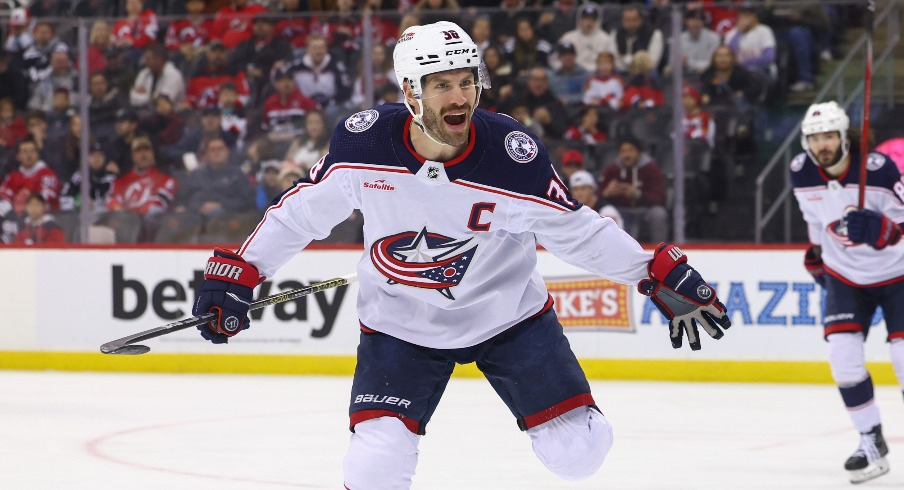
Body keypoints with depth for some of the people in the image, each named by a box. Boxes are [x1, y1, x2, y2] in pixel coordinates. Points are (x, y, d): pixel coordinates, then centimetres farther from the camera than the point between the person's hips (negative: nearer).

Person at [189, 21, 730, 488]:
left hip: (509, 312, 0)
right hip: (401, 321, 0)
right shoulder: (364, 142, -20)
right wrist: (236, 274, -3)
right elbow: (305, 210, -4)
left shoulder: (514, 154, -23)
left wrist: (663, 276, -15)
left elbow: (578, 230, -11)